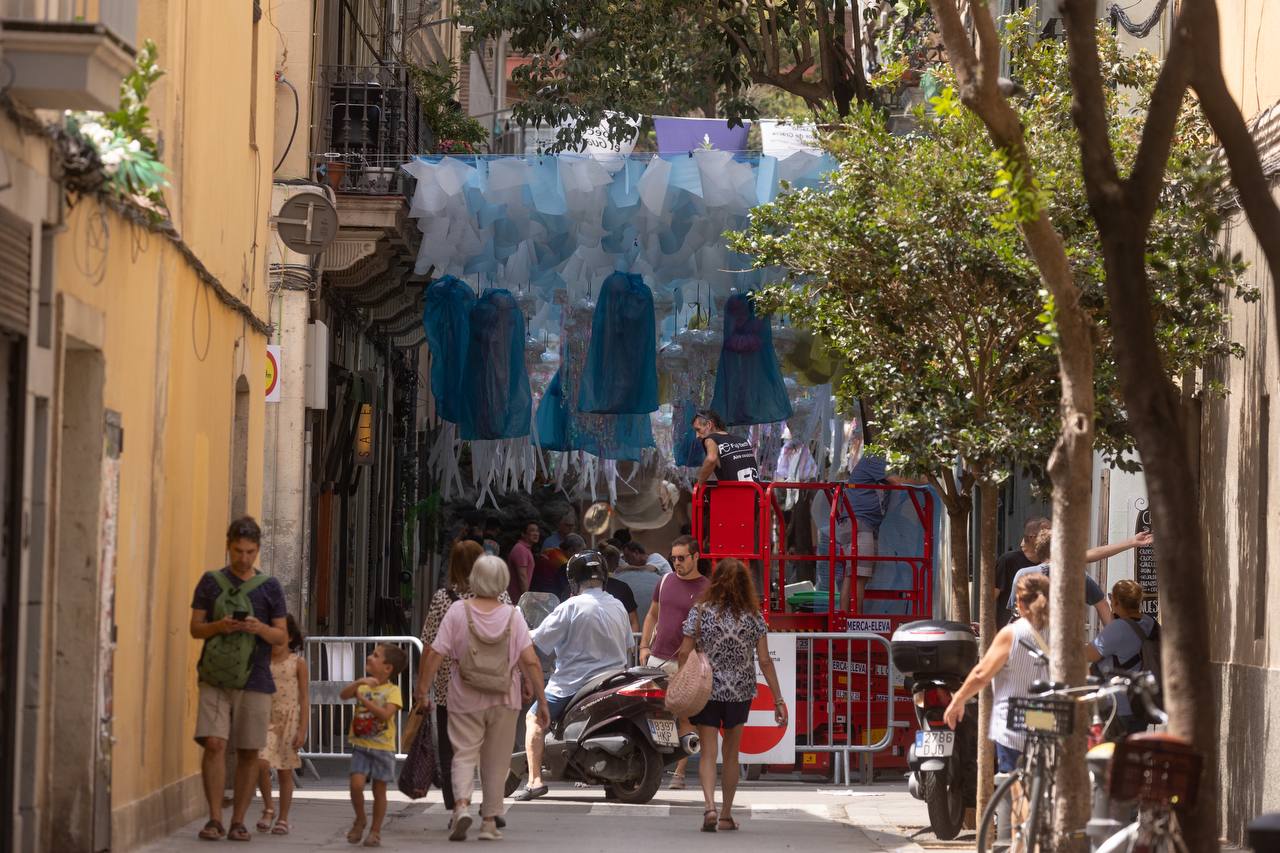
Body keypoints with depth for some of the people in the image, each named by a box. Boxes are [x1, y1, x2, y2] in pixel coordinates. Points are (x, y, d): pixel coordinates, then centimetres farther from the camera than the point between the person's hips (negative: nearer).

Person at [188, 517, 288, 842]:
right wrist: (219, 626, -14)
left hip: (254, 681, 1)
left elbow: (283, 635, 6)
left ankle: (238, 821, 11)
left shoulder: (270, 587, 6)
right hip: (215, 678, -1)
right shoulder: (211, 581, 6)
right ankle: (215, 819, -5)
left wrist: (260, 628, -14)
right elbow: (195, 628, 6)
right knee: (214, 743, -12)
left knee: (249, 752, 2)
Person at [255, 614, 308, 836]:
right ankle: (268, 808, 3)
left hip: (289, 720, -1)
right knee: (261, 764, -17)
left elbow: (304, 699, 0)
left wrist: (303, 730, -6)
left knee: (285, 771, 5)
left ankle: (283, 819, 15)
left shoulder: (297, 663, 0)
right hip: (266, 719, 1)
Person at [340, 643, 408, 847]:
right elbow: (343, 695, -8)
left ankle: (375, 830, 17)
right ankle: (360, 820, 13)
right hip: (361, 746, 3)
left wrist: (364, 699, -21)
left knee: (379, 790, 4)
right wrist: (359, 682, -24)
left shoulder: (392, 690, -6)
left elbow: (386, 714, -20)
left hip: (382, 747, -3)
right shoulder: (363, 686, 8)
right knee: (356, 784, -12)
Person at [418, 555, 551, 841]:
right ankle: (489, 822, 15)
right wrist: (542, 701, -3)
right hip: (504, 700, 1)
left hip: (465, 700, -1)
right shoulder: (512, 616, -5)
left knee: (464, 754, 5)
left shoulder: (458, 611, -7)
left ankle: (461, 805, -19)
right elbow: (530, 662, -8)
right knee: (496, 762, 12)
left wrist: (421, 689, 2)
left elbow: (435, 655, -9)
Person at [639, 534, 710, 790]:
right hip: (657, 659, 4)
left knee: (685, 719, -1)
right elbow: (652, 615, 21)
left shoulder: (707, 589, -2)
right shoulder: (666, 581, 11)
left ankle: (679, 773, 3)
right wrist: (644, 646, 11)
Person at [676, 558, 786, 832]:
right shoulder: (753, 616, -3)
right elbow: (765, 661, -4)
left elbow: (684, 653, -9)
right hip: (740, 693, 2)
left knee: (708, 753, 0)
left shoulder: (700, 612, -8)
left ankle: (710, 807, -21)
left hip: (706, 691, -2)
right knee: (731, 754, 16)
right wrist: (779, 700, 0)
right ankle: (726, 815, 20)